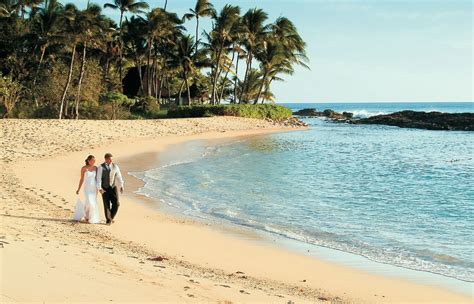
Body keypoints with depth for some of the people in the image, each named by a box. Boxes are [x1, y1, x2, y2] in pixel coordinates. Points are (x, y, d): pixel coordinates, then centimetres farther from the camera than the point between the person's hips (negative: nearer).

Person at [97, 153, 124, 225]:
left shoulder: (115, 167, 1)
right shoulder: (101, 167, -8)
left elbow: (119, 177, 1)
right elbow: (98, 178, -13)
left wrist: (121, 186, -9)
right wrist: (99, 188, -24)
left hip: (113, 187, 2)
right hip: (105, 189, -2)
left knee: (116, 203, -8)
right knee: (106, 205, 1)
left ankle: (111, 217, 16)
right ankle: (108, 220, 17)